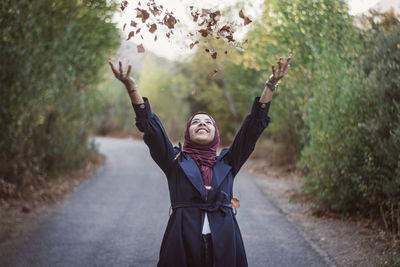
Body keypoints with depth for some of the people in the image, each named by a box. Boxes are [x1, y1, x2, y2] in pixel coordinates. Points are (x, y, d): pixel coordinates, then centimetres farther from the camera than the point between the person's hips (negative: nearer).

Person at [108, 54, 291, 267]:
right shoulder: (175, 161, 9)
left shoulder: (227, 162, 13)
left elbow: (255, 124, 7)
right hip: (182, 247, -1)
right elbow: (149, 126, -2)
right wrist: (131, 87, -13)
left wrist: (271, 85, -2)